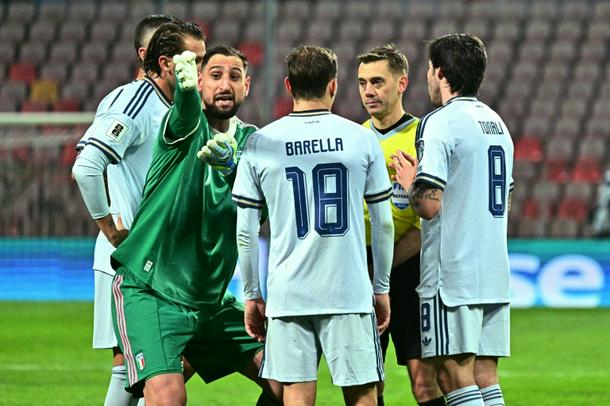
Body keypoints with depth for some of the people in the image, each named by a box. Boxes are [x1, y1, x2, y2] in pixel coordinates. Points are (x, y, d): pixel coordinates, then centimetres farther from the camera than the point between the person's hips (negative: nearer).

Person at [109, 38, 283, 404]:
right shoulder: (188, 127, -5)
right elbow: (186, 111, -32)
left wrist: (230, 165, -35)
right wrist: (184, 83, -57)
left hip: (212, 300, 6)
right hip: (149, 291, -6)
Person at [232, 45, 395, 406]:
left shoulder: (259, 144, 2)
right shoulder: (362, 139, 1)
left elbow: (245, 232, 4)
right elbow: (383, 223, 6)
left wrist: (252, 295, 13)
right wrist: (382, 288, 16)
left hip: (288, 295, 1)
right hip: (350, 294, -1)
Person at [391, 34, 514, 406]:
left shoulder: (440, 123, -10)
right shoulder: (498, 124, 16)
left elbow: (429, 205, -16)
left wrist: (410, 183, 5)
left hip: (452, 275, -8)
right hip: (495, 274, 8)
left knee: (455, 375, -7)